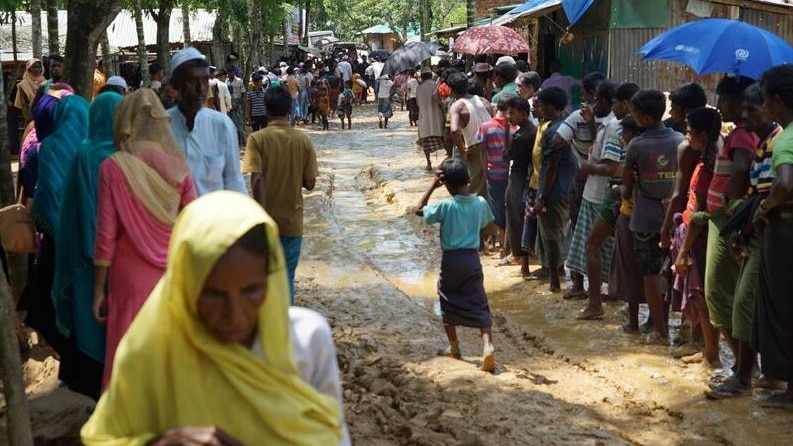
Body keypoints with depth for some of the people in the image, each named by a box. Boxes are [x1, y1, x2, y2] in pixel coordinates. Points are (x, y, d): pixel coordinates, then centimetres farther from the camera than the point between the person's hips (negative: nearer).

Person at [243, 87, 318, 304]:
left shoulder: (257, 139, -10)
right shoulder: (303, 140, -3)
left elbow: (256, 180, -18)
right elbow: (310, 184, -1)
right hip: (292, 221, 1)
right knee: (286, 277, 8)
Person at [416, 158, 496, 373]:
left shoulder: (445, 205, -15)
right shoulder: (480, 203, -3)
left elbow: (419, 210, -2)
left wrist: (432, 186, -1)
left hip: (451, 259, -2)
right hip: (472, 258, 2)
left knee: (448, 302, 18)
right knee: (479, 305, 3)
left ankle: (454, 348, 24)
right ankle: (488, 345, -17)